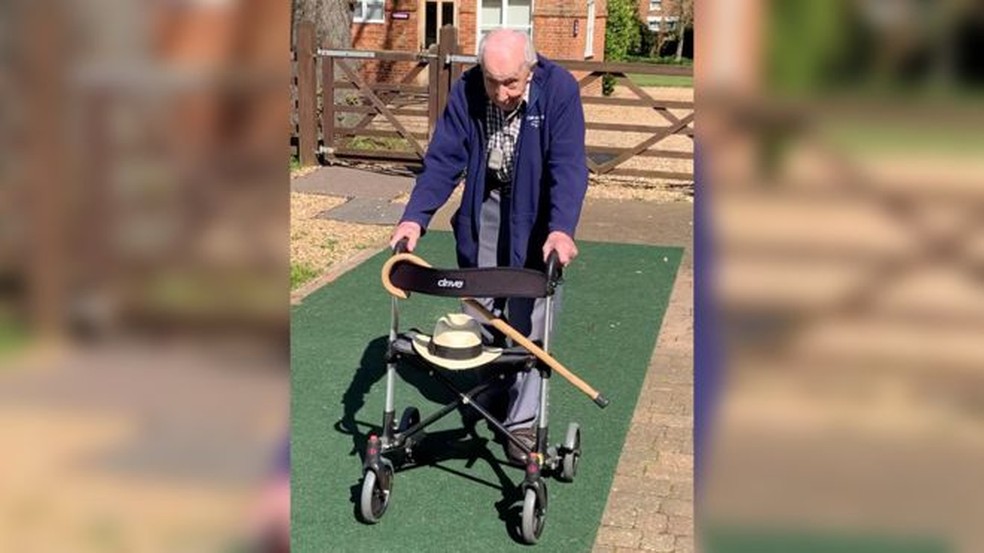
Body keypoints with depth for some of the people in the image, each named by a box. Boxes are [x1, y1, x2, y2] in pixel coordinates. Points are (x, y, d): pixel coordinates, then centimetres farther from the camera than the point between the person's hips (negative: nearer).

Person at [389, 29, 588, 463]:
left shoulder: (559, 89, -25)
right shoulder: (466, 90, -17)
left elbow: (568, 165, -29)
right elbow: (443, 158, -17)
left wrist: (561, 228, -44)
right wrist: (415, 217, -31)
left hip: (535, 215, -3)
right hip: (483, 208, 3)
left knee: (528, 321, -5)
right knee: (479, 309, 10)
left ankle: (522, 421, 3)